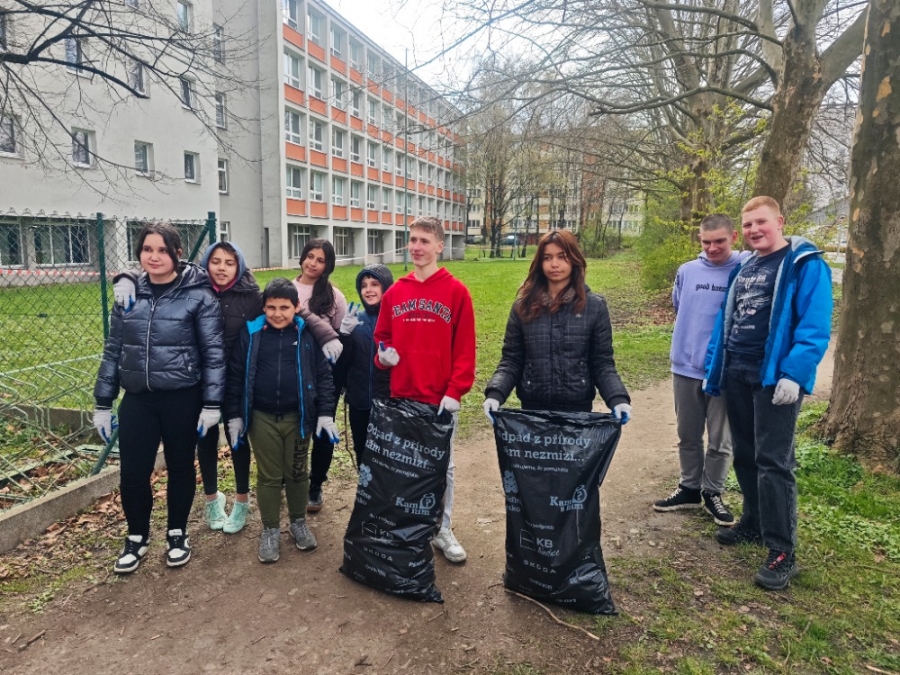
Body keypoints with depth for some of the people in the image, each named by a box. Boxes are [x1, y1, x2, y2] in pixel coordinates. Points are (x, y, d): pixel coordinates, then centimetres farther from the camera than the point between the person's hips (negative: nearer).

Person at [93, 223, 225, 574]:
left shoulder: (198, 295, -8)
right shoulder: (129, 294, 4)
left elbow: (213, 351, -8)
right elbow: (113, 350, 9)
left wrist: (212, 404, -11)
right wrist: (103, 403, 8)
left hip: (182, 398, -3)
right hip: (137, 398, 3)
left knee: (180, 467, 12)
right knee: (132, 472, 7)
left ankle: (177, 533, 33)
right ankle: (137, 536, 31)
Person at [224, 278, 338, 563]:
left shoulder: (308, 334, -4)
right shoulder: (250, 333, -3)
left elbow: (323, 375, 0)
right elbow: (235, 376, 3)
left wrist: (325, 413, -4)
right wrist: (234, 416, 2)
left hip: (297, 417, 0)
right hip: (261, 418, 0)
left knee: (297, 473, 14)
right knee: (268, 476, 10)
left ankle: (299, 522, 34)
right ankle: (270, 530, 26)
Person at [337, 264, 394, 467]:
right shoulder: (356, 319, 6)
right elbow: (343, 363, 2)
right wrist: (345, 334, -13)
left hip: (390, 401, -4)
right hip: (359, 402, 4)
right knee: (363, 455, 15)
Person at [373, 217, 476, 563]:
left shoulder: (456, 291, -4)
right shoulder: (394, 292, 6)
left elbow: (465, 347, -6)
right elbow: (382, 337, 15)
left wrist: (455, 391, -12)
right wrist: (383, 355, -6)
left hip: (441, 398, -3)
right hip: (401, 396, 3)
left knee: (442, 466, 10)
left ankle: (442, 530, 26)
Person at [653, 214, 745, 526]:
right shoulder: (686, 271, 2)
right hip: (686, 367, 3)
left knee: (720, 440, 9)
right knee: (688, 435, 15)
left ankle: (712, 493, 26)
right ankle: (689, 488, 30)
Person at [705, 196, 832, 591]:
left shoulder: (805, 265, -6)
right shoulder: (742, 269, 16)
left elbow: (815, 326, -16)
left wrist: (794, 373, -25)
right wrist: (713, 369, 13)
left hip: (775, 377, -7)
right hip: (737, 374, 7)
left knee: (773, 461, -7)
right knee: (744, 455, 15)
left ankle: (782, 552, 3)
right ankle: (754, 524, 31)